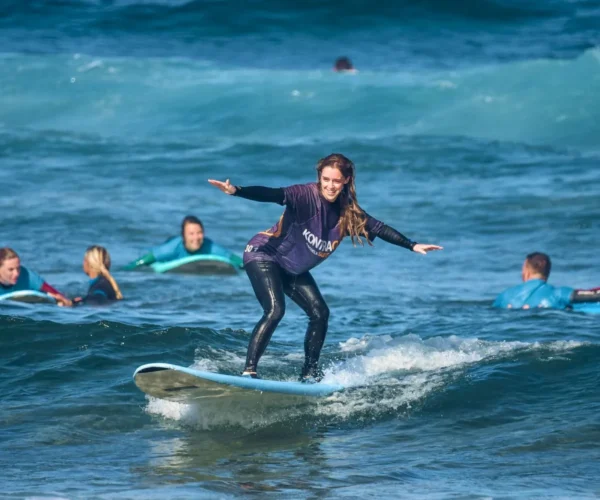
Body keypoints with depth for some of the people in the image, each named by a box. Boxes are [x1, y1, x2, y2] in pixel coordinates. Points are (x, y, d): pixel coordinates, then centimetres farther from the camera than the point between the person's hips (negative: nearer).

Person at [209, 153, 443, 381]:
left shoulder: (348, 213, -7)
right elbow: (273, 195, -40)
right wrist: (235, 191, -54)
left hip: (294, 268, 7)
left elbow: (379, 228, 4)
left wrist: (413, 246, 5)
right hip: (264, 255, -7)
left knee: (320, 313, 2)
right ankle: (248, 371, -25)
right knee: (275, 310, -24)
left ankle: (309, 373, 15)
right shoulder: (307, 196, -26)